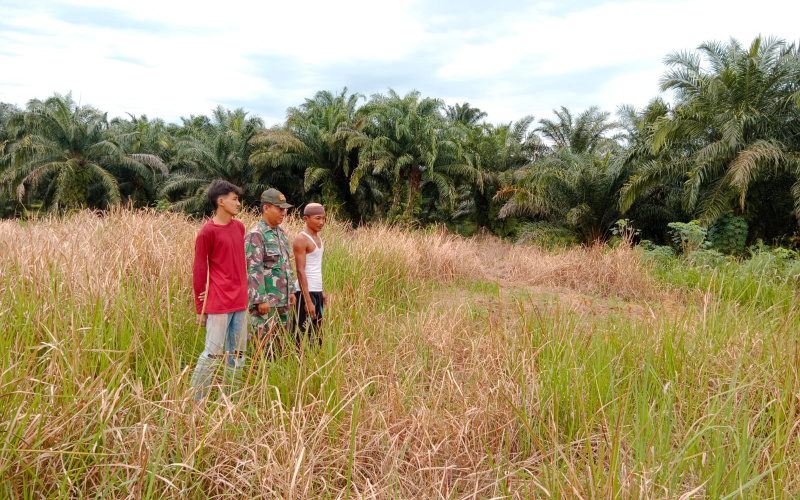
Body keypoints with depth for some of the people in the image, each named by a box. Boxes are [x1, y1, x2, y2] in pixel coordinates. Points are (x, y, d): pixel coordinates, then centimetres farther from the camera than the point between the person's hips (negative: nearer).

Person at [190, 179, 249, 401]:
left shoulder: (239, 227, 10)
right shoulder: (207, 231, -9)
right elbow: (199, 271, -6)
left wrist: (244, 294, 13)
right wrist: (200, 308, -5)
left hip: (240, 303, 7)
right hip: (219, 304, -7)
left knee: (237, 354, 12)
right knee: (213, 354, -1)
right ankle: (195, 401, 12)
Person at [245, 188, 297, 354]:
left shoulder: (281, 233, 14)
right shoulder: (255, 235, -13)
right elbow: (254, 269, -18)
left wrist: (291, 290, 16)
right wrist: (261, 299, -20)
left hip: (283, 300, 9)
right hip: (266, 301, -8)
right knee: (265, 343, -3)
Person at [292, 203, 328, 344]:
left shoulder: (317, 237, 14)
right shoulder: (301, 240, -12)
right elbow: (300, 271, -16)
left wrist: (322, 291, 17)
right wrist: (308, 300, -19)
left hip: (317, 292, 9)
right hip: (305, 291, -9)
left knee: (317, 334, 12)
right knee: (304, 333, -4)